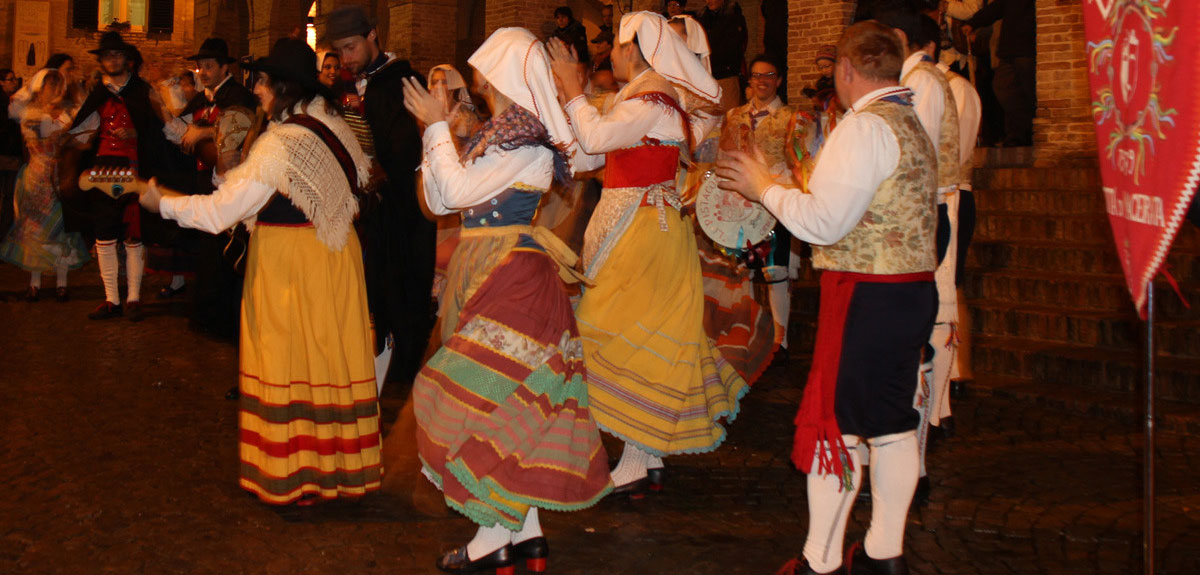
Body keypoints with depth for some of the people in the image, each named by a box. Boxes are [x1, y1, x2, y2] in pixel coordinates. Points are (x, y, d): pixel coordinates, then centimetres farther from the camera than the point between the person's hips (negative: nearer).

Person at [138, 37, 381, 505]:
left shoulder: (280, 145, -21)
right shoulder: (334, 127, 2)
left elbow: (220, 212, -19)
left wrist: (163, 203, -4)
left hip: (289, 266, -7)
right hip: (335, 255, 7)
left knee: (290, 365, 4)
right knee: (330, 358, 13)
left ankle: (291, 479, 14)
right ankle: (340, 465, 22)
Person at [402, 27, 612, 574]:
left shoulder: (522, 139, -15)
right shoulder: (499, 132, 14)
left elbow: (455, 191, -17)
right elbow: (443, 200, 14)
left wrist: (437, 127, -8)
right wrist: (437, 133, 11)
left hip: (510, 277, -10)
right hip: (487, 272, 10)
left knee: (491, 398, -8)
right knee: (510, 399, 11)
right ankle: (526, 529, 17)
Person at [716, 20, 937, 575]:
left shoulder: (865, 126, -15)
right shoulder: (911, 125, 15)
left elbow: (823, 222, -19)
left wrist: (765, 187, -5)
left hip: (866, 295, -10)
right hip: (913, 288, 10)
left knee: (834, 425, -2)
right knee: (891, 423, 15)